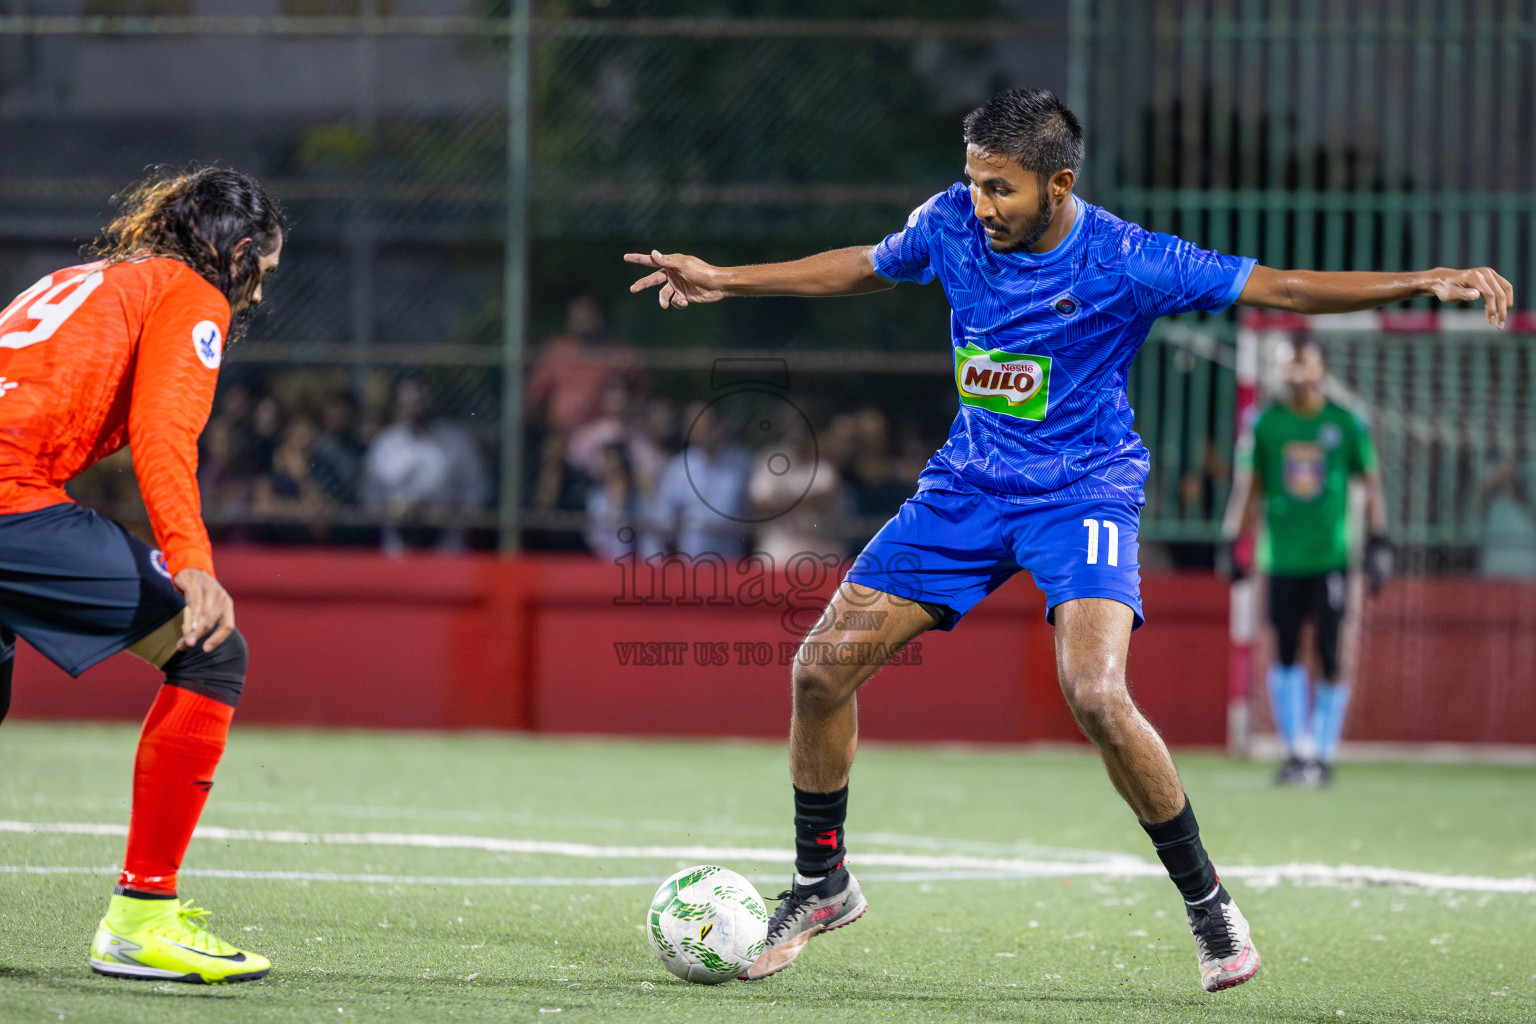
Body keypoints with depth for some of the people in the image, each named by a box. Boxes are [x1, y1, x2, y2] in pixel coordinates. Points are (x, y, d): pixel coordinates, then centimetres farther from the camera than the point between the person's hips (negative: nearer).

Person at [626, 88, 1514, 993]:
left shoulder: (1124, 261, -19)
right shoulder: (952, 224, -7)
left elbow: (1281, 288, -18)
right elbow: (864, 268, 15)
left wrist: (1425, 282, -28)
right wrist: (726, 280, 17)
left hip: (1083, 492, -5)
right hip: (969, 482, 5)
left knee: (1096, 696, -28)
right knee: (822, 672, -4)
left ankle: (1208, 902, -8)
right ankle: (821, 885, 18)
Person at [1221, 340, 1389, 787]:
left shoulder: (1345, 423, 2)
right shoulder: (1266, 424, 5)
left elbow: (1370, 480, 7)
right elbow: (1248, 484, 10)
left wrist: (1378, 542, 1)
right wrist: (1229, 540, 4)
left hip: (1329, 558, -1)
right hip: (1282, 560, 1)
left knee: (1328, 657, -5)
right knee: (1285, 655, 0)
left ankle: (1323, 753, 5)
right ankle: (1297, 750, 9)